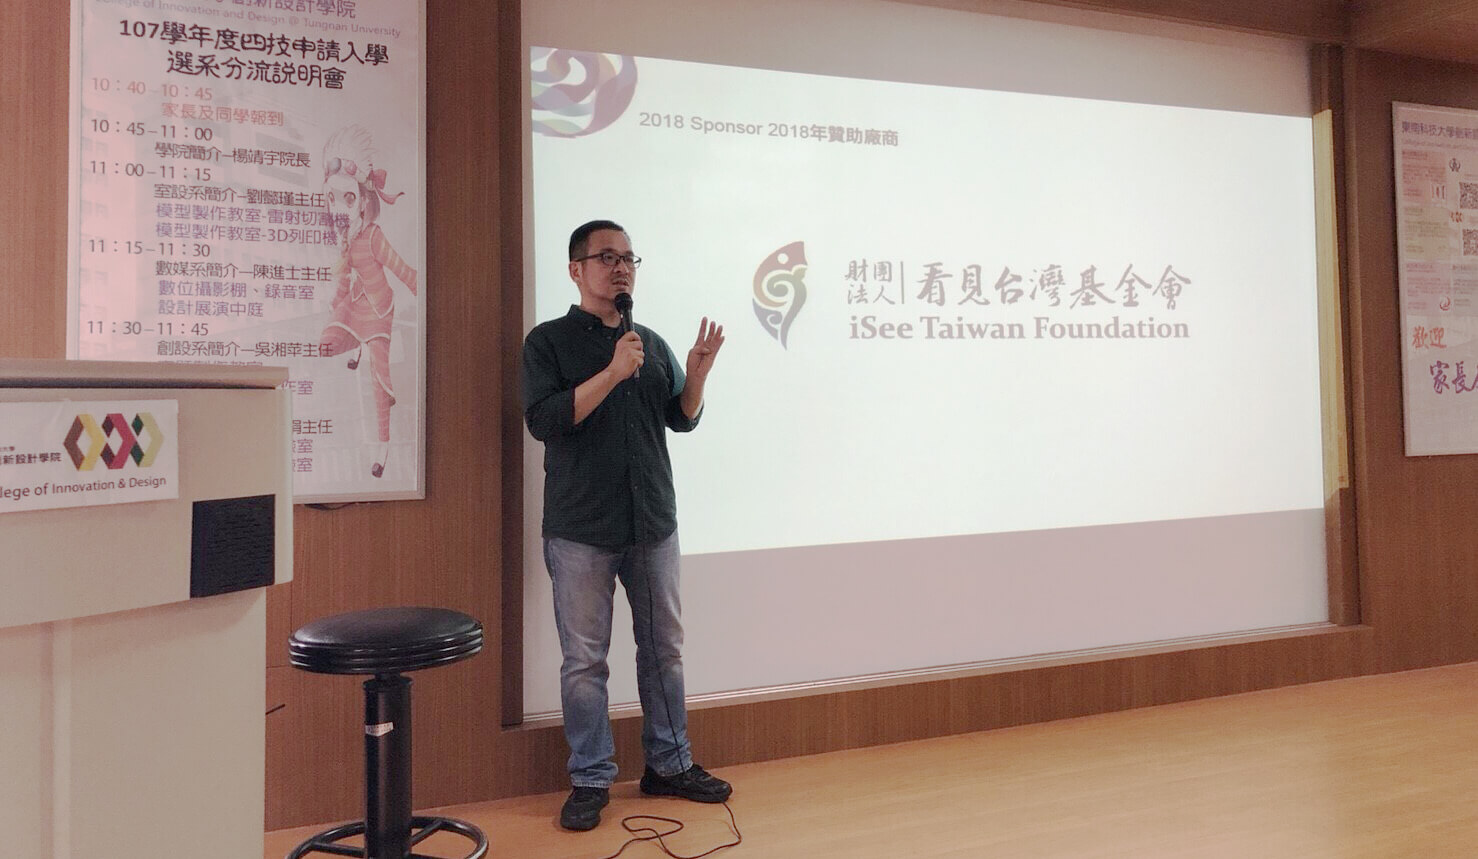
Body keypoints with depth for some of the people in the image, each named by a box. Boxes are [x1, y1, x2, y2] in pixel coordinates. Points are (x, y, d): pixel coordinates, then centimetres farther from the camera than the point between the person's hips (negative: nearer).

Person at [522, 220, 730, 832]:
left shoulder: (652, 344, 13)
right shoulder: (548, 341, -1)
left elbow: (682, 419, 13)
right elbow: (543, 420, -14)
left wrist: (698, 371, -6)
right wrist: (613, 373, -19)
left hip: (653, 524, 5)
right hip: (580, 529, -4)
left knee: (664, 647, 11)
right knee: (584, 659, 3)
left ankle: (670, 765, 26)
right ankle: (590, 780, 17)